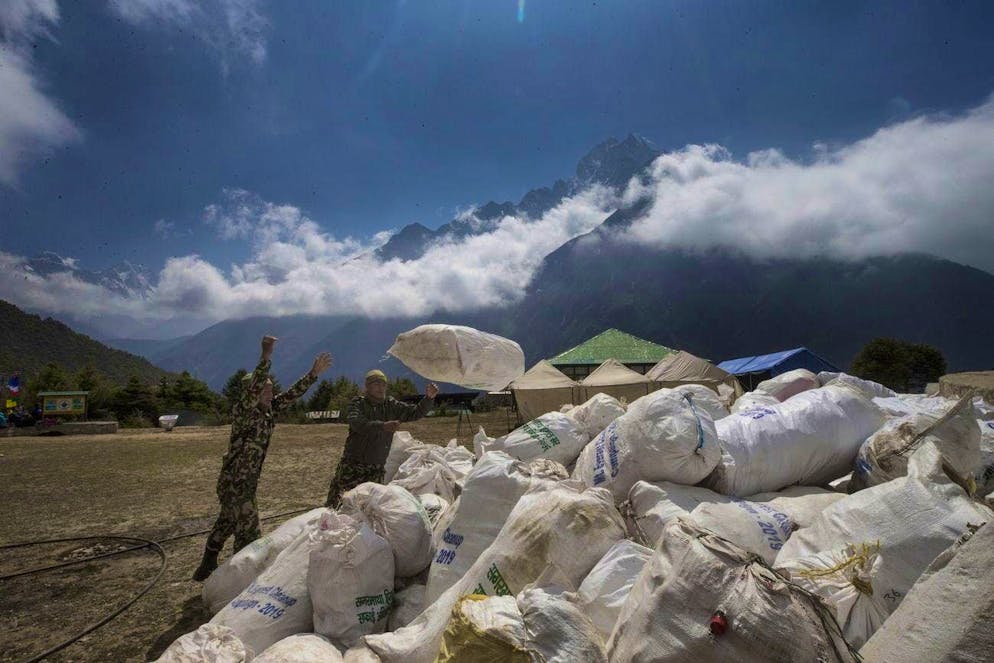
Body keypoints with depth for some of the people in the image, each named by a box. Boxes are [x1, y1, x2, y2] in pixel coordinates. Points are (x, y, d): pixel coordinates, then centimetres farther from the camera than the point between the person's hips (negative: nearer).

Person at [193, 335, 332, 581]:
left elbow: (292, 394, -1)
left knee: (226, 524, 23)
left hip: (247, 483, 8)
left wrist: (314, 373, -10)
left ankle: (207, 567, 41)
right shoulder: (242, 411, -20)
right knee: (248, 533, -3)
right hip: (234, 484, -8)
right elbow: (253, 388, -37)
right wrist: (266, 356, -46)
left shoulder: (270, 410, 0)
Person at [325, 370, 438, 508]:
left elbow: (416, 412, 5)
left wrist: (429, 398, -13)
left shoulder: (391, 405, 6)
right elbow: (357, 423, -27)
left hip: (376, 469, 3)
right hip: (353, 465, -3)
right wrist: (383, 425, -42)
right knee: (336, 503, -1)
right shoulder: (357, 405, -6)